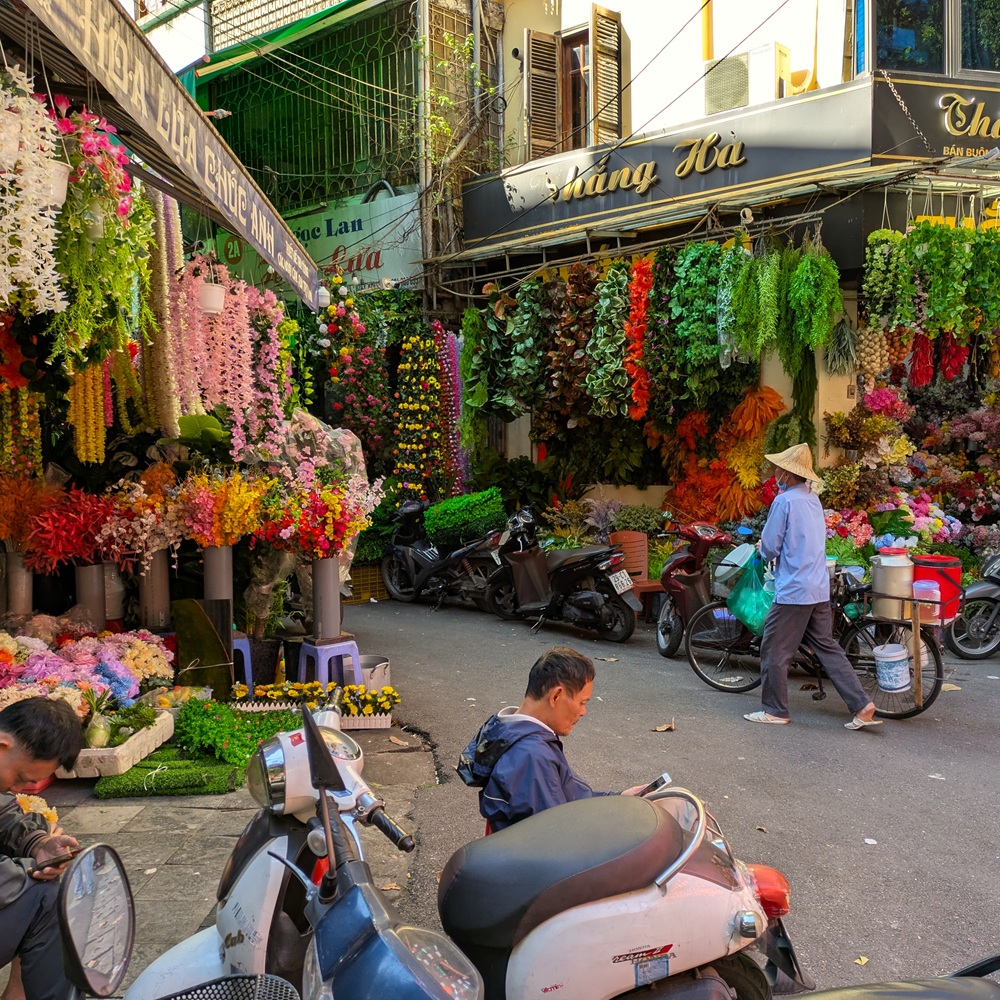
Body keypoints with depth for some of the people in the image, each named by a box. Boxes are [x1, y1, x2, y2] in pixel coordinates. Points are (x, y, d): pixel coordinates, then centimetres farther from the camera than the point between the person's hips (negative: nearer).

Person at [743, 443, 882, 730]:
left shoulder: (784, 501, -13)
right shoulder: (813, 499, 13)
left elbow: (770, 548, -12)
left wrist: (762, 548, 9)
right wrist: (770, 547, 15)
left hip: (793, 590, -8)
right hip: (819, 590, 8)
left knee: (774, 651, 4)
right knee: (827, 648, 12)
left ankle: (774, 711, 12)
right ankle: (862, 705, 8)